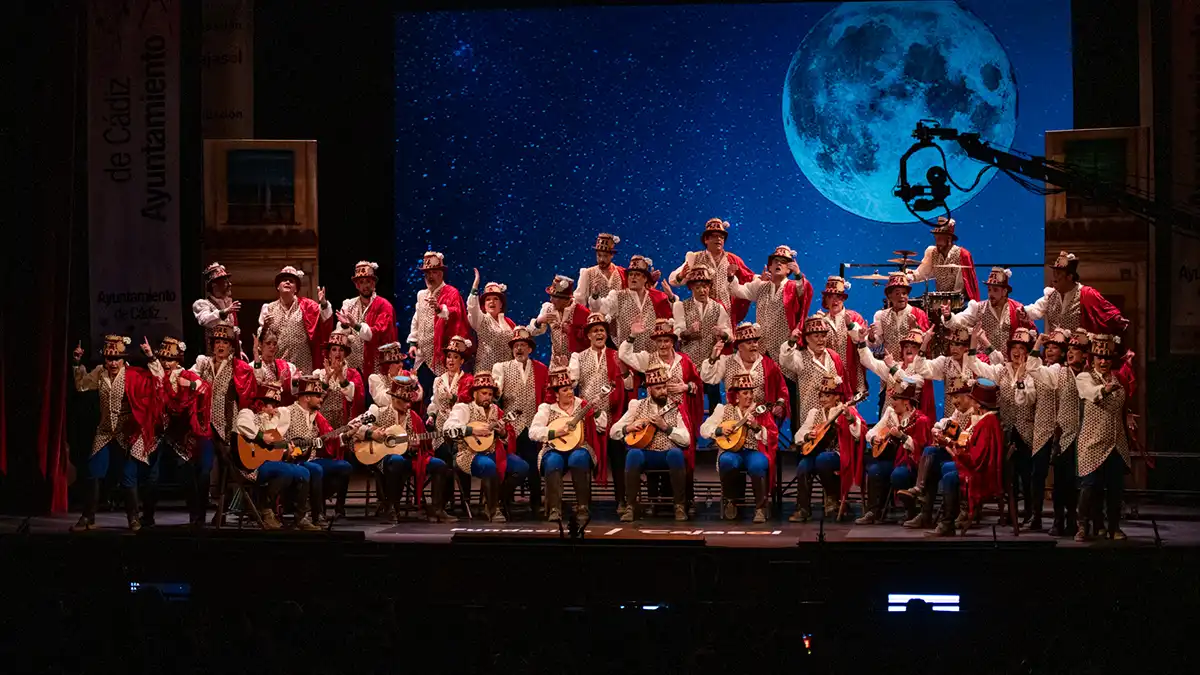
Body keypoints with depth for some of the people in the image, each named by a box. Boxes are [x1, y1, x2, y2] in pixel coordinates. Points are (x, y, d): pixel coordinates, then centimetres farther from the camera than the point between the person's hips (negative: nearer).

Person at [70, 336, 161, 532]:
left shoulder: (132, 375, -10)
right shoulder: (99, 373, 2)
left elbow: (158, 379, -14)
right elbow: (81, 386, 16)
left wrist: (151, 357, -23)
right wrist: (79, 364, 7)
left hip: (128, 434, -4)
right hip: (105, 433, 4)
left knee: (129, 478, -3)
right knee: (92, 474, 0)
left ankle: (133, 518, 13)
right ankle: (88, 518, 9)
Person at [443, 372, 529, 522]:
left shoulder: (496, 411, 16)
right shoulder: (464, 408, 1)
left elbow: (511, 439, 18)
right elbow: (449, 429, -17)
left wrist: (504, 434, -5)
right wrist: (473, 431, -23)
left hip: (495, 453, 6)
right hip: (471, 454, -6)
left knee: (522, 467, -15)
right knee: (489, 465, -38)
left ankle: (499, 499, 4)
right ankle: (493, 510, -22)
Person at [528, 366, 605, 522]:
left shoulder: (583, 406, 10)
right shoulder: (547, 408, 6)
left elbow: (601, 428, 4)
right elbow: (533, 432, -6)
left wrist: (597, 411, -12)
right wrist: (555, 433, -17)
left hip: (579, 449, 1)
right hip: (555, 450, -1)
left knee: (578, 458, -35)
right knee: (553, 462, -36)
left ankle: (583, 508, -28)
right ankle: (554, 510, -34)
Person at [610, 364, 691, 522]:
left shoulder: (674, 408, 6)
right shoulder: (637, 406, 9)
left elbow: (686, 440, -3)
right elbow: (613, 432, 8)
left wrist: (665, 427, -14)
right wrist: (629, 428, -12)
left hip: (668, 455, 0)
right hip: (645, 454, 0)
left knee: (676, 453, -35)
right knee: (634, 454, -34)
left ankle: (680, 506, -26)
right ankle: (631, 506, -28)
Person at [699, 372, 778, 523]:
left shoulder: (760, 411, 9)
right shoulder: (724, 410, 11)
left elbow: (773, 438, 1)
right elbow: (704, 429, 8)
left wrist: (756, 426, -14)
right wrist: (721, 430, -9)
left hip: (754, 452, -1)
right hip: (732, 450, 1)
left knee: (758, 464, -38)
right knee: (727, 461, -37)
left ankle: (760, 507, -22)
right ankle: (729, 501, -12)